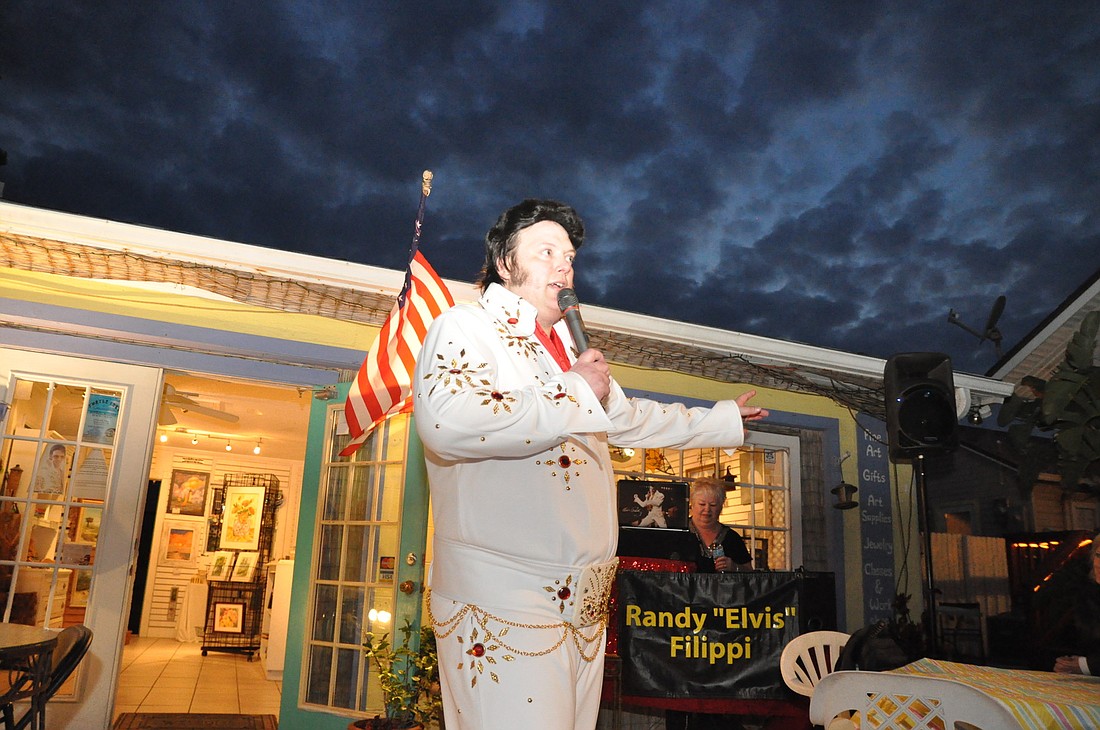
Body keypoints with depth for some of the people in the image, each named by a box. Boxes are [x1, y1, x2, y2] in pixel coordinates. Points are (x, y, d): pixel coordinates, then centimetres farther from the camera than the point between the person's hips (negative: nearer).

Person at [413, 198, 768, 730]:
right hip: (503, 598, -7)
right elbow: (445, 422, -27)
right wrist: (573, 394, -16)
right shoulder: (465, 327, -5)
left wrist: (725, 418, 43)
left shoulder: (568, 344, 22)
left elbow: (629, 417, 36)